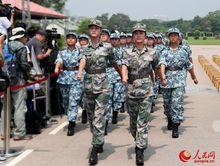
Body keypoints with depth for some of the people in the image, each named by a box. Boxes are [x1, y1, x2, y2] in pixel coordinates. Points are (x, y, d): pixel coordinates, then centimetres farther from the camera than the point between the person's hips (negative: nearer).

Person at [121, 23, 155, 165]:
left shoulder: (151, 53, 4)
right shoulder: (128, 52, 3)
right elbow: (124, 65, -15)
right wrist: (124, 76, -35)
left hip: (146, 91, -1)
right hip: (131, 90, 1)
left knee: (143, 122, -7)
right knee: (133, 120, 13)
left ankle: (140, 151, -7)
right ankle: (138, 141, 36)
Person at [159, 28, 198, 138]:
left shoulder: (183, 52, 8)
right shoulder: (165, 52, 3)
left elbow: (189, 66, 20)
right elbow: (162, 64, -14)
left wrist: (194, 77, 31)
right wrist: (163, 76, -32)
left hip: (179, 82, -1)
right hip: (167, 82, 1)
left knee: (177, 104, -11)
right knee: (167, 104, 12)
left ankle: (175, 128, -9)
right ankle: (170, 120, 38)